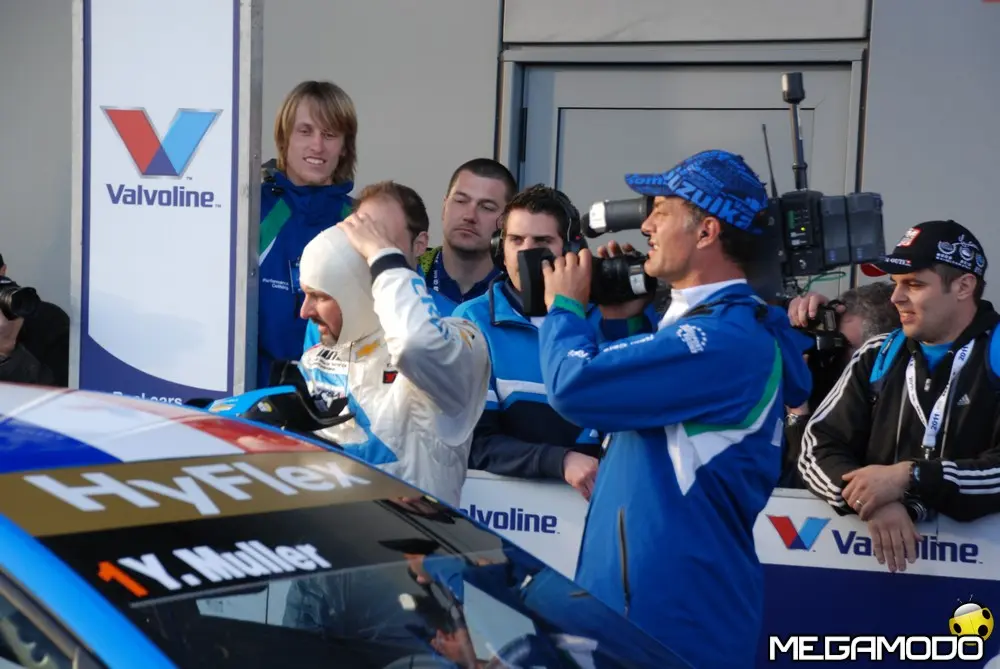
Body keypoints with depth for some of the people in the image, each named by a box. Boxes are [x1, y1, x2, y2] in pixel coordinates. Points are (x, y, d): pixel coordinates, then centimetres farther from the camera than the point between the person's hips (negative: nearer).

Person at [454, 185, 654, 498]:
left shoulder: (605, 315, 4)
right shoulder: (473, 320, 0)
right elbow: (476, 443, -6)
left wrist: (628, 324, -11)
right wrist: (560, 460, -20)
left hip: (598, 490, 1)